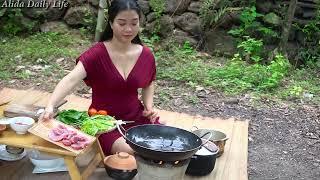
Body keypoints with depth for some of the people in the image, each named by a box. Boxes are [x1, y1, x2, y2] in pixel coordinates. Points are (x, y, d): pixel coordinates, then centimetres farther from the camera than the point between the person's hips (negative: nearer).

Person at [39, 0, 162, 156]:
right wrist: (50, 106, -46)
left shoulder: (146, 55, -1)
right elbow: (71, 79, -30)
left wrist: (149, 107, -1)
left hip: (136, 118, 4)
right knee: (131, 152, -28)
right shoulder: (97, 53, -15)